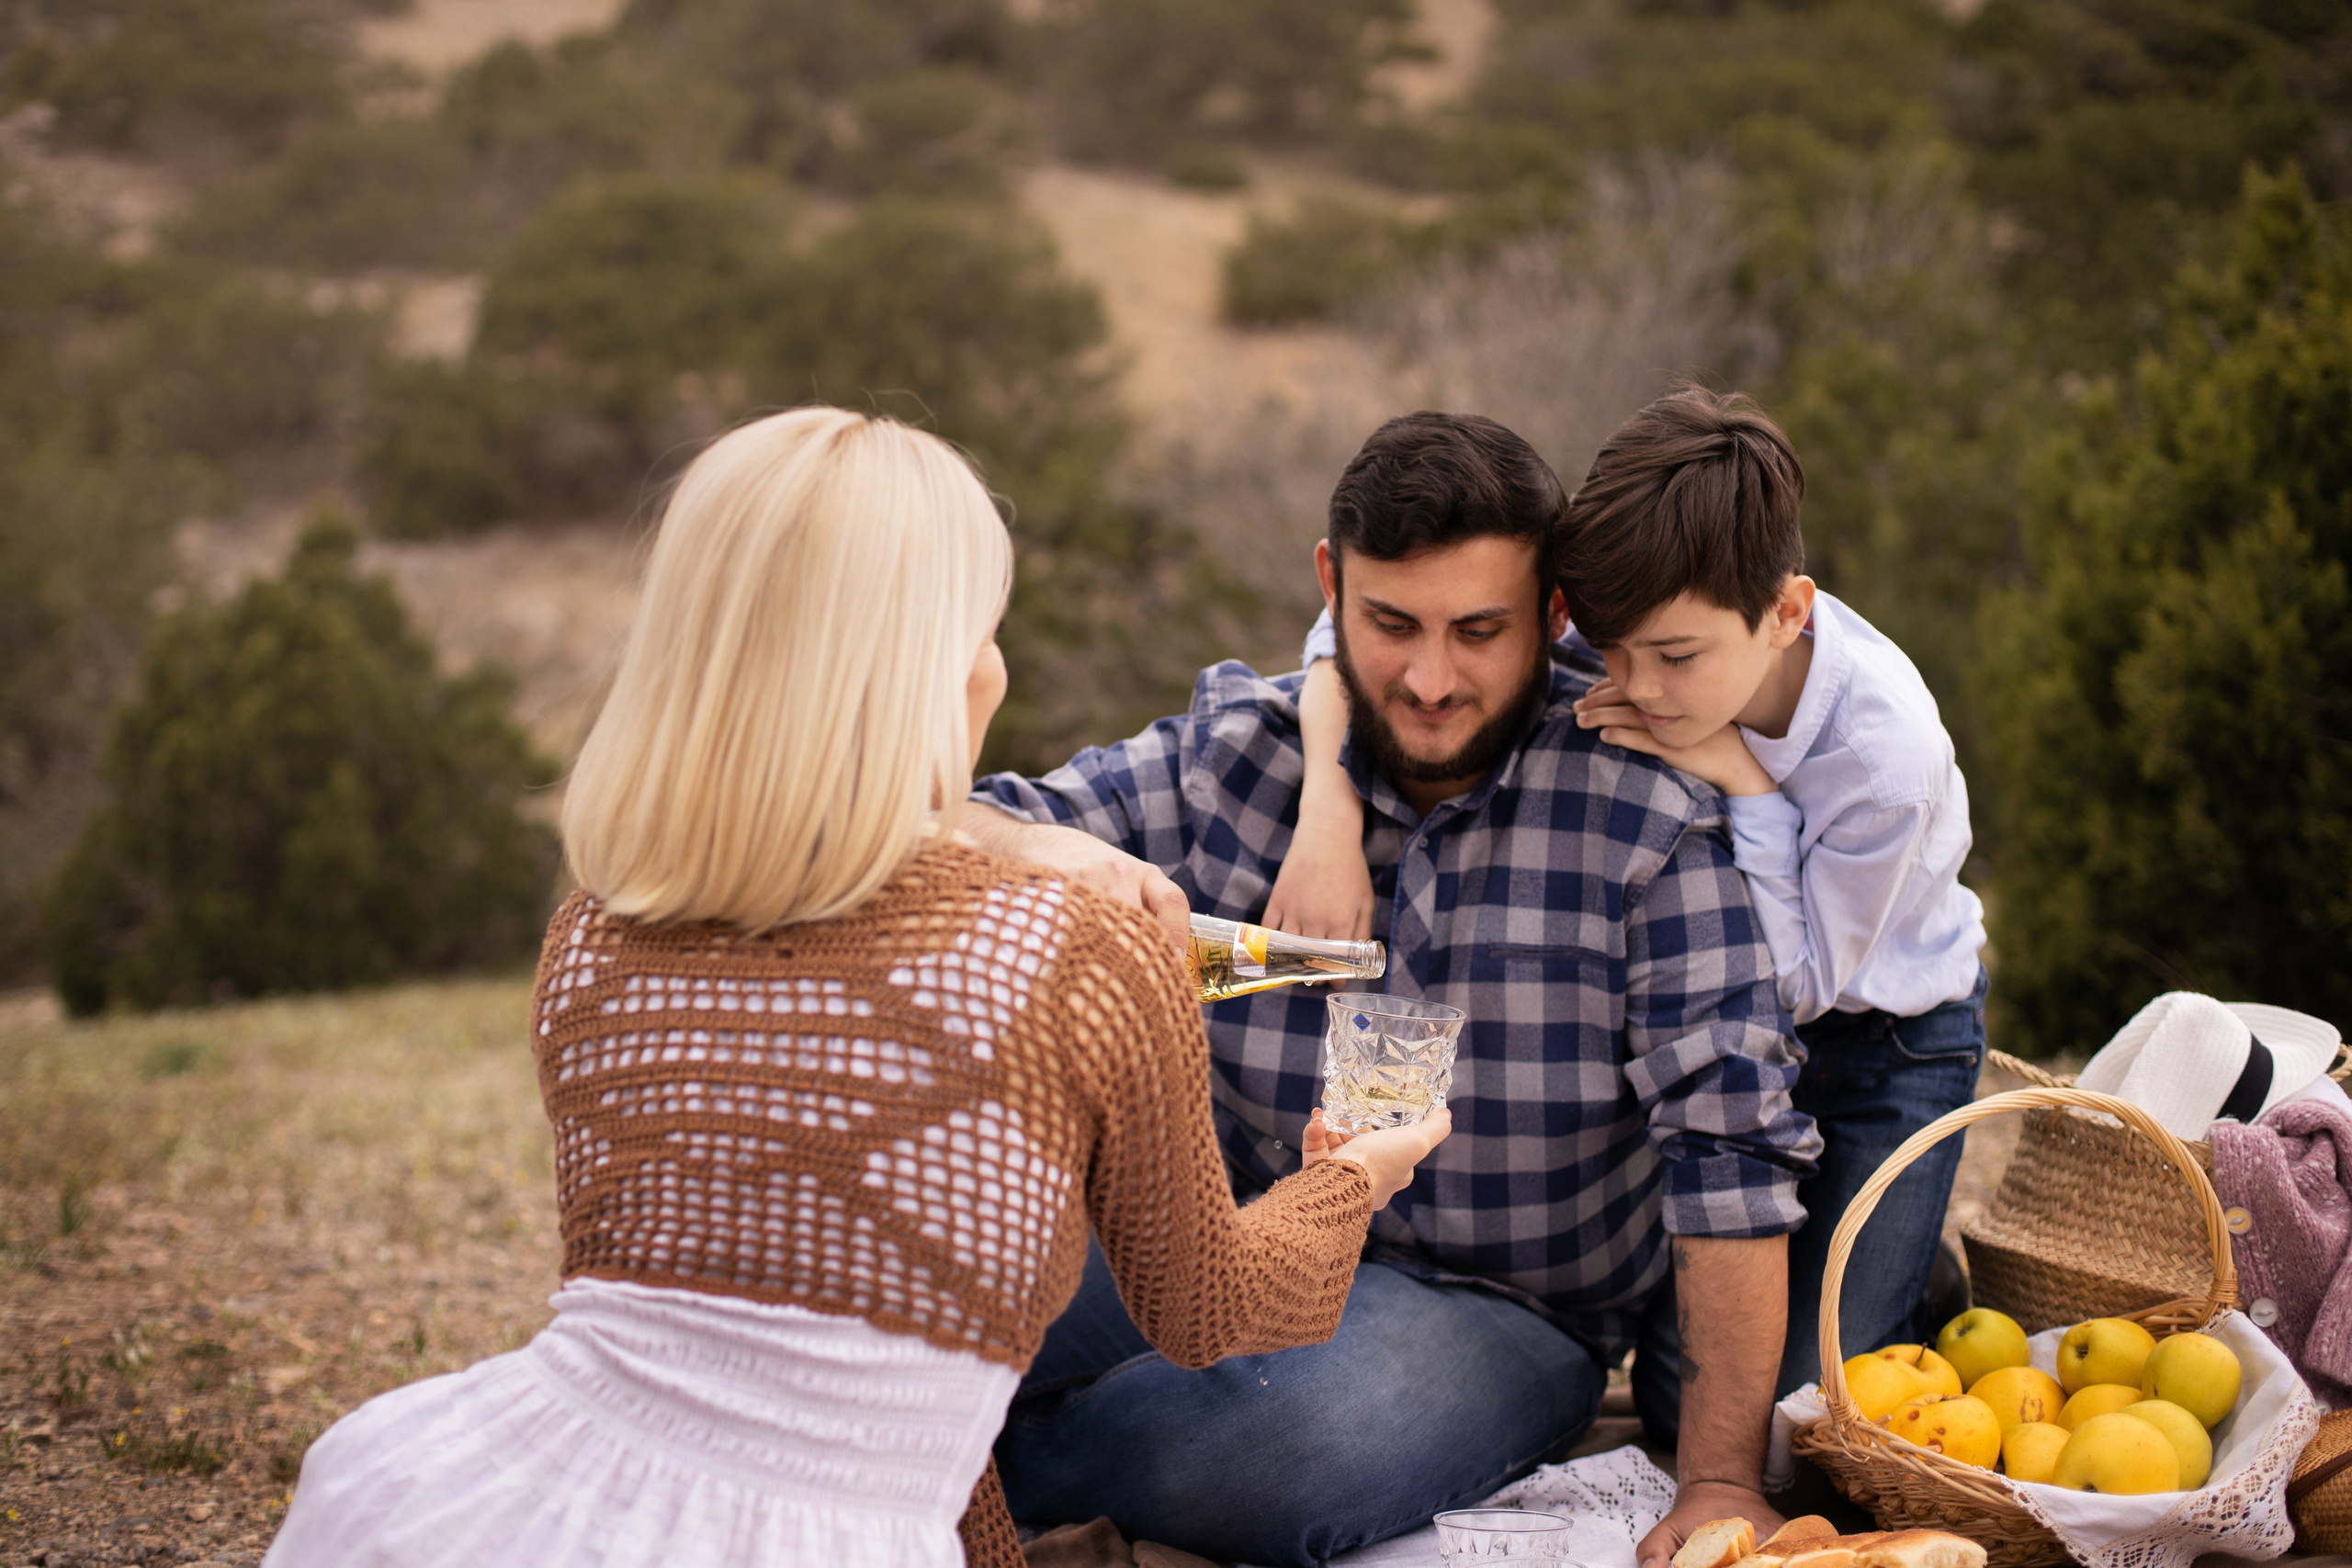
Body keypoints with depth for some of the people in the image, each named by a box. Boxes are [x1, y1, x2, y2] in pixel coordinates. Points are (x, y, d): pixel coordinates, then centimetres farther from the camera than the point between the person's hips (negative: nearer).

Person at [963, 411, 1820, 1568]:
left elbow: (1728, 1147, -14)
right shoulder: (1234, 749, -3)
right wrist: (1038, 852, -30)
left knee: (1304, 1435, -36)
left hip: (1500, 1309, -1)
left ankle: (1005, 1467, -6)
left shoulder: (1646, 816, -13)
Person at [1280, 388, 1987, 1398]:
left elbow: (1793, 985, -25)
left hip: (1887, 1039, -4)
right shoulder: (1632, 642, -26)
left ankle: (1918, 1274, 22)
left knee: (1789, 1403, -7)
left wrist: (1745, 786, -37)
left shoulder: (1887, 753, -36)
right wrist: (1329, 815, -38)